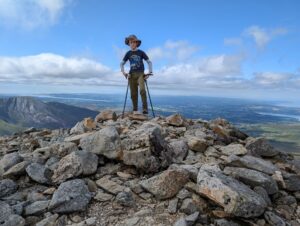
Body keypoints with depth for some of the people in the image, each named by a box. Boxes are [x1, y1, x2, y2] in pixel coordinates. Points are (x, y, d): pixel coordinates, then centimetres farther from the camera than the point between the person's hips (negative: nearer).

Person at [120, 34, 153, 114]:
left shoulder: (141, 52, 4)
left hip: (140, 74, -2)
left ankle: (145, 109, -21)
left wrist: (149, 72, -4)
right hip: (131, 75, 3)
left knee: (142, 90, -22)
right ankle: (135, 110, 11)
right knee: (133, 93, 1)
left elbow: (149, 62, 8)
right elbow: (122, 63, 18)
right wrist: (123, 72, 1)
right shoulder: (128, 53, 10)